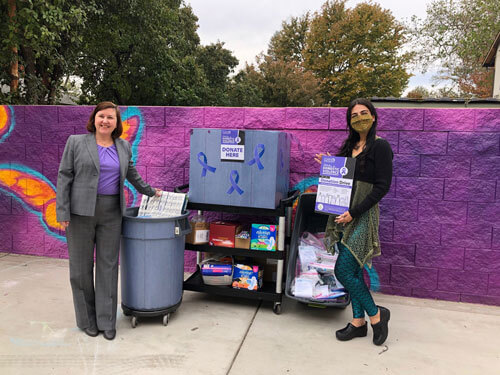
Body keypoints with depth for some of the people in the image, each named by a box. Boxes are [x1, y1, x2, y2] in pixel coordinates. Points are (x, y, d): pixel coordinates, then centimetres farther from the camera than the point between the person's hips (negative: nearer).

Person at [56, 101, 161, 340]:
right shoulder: (76, 142, -1)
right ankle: (87, 319, 22)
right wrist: (63, 213, -9)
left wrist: (150, 192, 27)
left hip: (111, 213, 3)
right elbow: (64, 177, -4)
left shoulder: (123, 147, 8)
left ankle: (106, 321, 16)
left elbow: (132, 175, 21)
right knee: (81, 266, 6)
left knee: (108, 266, 6)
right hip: (81, 212, -2)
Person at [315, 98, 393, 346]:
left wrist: (354, 211, -18)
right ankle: (359, 322, 25)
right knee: (353, 270, 12)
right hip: (343, 214, 7)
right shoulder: (350, 145, 14)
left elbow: (382, 186, -14)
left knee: (344, 271, -7)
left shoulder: (380, 146, -8)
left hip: (362, 216, -7)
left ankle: (376, 314, 14)